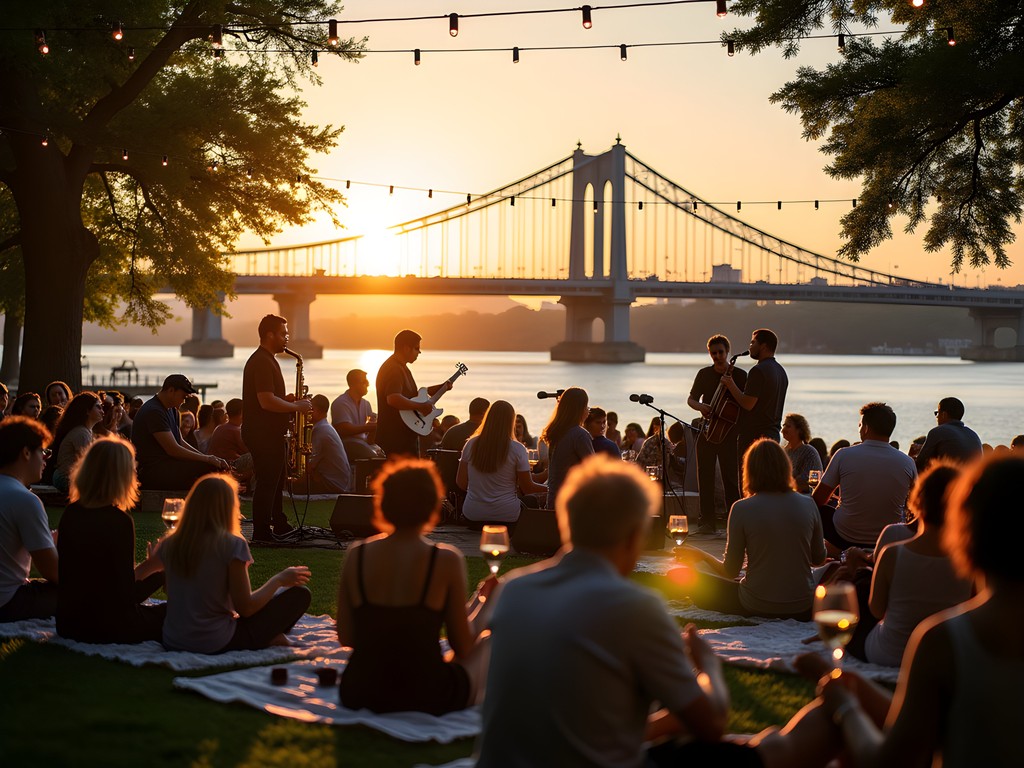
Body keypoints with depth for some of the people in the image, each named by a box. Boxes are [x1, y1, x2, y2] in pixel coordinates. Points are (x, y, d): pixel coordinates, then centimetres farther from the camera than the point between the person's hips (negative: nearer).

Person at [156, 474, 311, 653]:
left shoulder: (168, 544, 0)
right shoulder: (233, 545, -15)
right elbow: (246, 608, -14)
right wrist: (279, 580, 1)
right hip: (217, 643, -6)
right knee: (299, 594, 3)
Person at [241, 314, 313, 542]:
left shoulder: (267, 360, 18)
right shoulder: (261, 362, -17)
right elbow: (267, 401, -26)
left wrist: (288, 400, 10)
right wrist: (296, 406, -16)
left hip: (270, 432, 11)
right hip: (263, 434, -11)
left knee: (277, 479, 18)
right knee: (267, 482, -7)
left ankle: (280, 525, 27)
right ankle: (262, 533, -3)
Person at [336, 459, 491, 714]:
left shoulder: (356, 554, -3)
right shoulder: (446, 559, -11)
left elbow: (346, 638, 2)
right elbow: (462, 647, -3)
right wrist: (481, 599, 15)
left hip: (359, 695, 4)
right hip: (425, 697, -4)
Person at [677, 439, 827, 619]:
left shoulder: (742, 509, -13)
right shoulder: (808, 505, -5)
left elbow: (730, 571, -7)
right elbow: (819, 559, 7)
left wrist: (702, 556, 11)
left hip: (757, 605, -4)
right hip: (802, 608, 4)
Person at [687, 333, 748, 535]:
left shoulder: (739, 375, 1)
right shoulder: (704, 374, 11)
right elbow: (691, 399, 14)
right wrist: (700, 407, -8)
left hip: (730, 432, -4)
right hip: (707, 430, 4)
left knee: (731, 478, -6)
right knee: (705, 478, 3)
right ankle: (707, 522, 9)